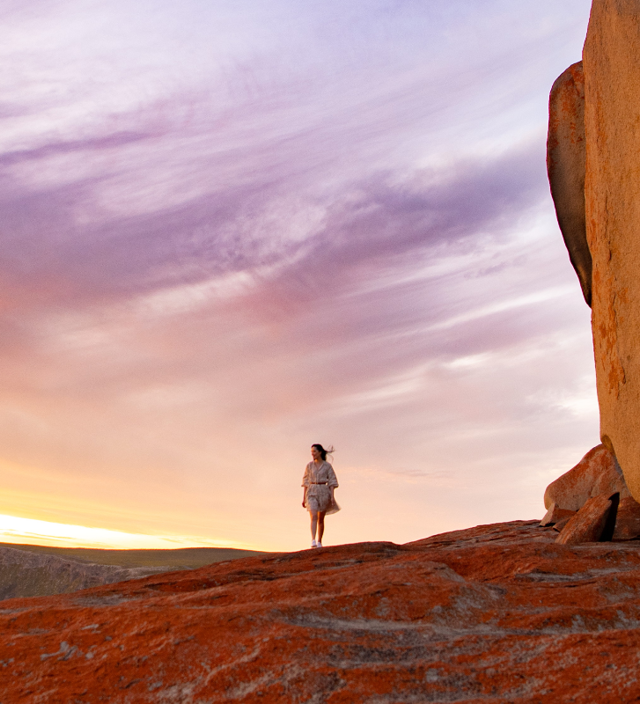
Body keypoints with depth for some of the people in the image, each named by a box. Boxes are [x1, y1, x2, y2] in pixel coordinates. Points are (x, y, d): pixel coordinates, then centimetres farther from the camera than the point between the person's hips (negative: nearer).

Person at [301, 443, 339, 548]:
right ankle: (313, 541, -27)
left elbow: (332, 481, 0)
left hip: (324, 492, 0)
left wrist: (332, 496, -11)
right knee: (313, 517, -17)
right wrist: (304, 497, 6)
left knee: (321, 519, 6)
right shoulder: (309, 465, 6)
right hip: (312, 492, 0)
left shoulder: (327, 466, 1)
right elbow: (306, 481, 9)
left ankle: (319, 542, 18)